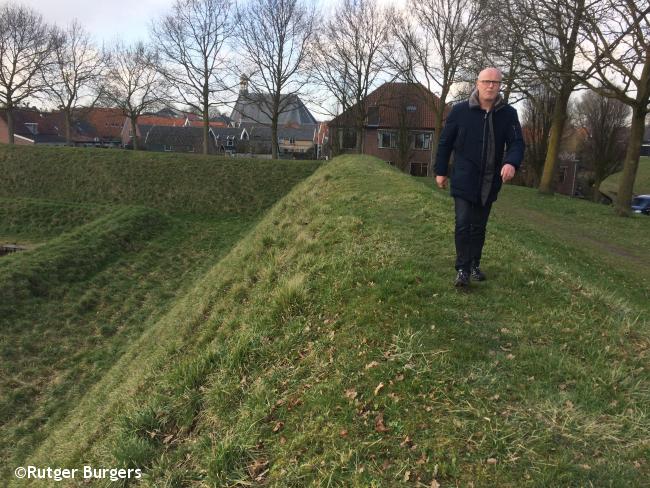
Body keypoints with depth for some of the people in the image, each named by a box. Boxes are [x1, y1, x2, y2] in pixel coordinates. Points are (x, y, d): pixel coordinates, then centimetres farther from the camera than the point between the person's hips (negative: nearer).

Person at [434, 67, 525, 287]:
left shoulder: (508, 114, -1)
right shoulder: (460, 110, -6)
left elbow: (517, 143, -6)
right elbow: (445, 142, 1)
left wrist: (511, 162, -28)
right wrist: (441, 171, 3)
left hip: (489, 182, 3)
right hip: (464, 180, -3)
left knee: (479, 226, 13)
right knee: (463, 224, -10)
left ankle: (474, 265, 26)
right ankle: (462, 269, -3)